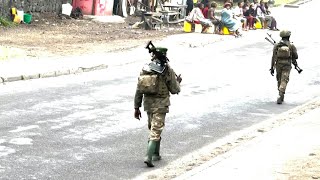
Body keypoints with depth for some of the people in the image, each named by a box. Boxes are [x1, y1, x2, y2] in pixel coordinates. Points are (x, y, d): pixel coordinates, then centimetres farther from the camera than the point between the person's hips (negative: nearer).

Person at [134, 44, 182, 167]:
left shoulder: (145, 69, 1)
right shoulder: (167, 70, -11)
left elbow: (139, 90, 1)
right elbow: (174, 90, -5)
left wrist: (136, 108, 7)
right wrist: (178, 81, 16)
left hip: (148, 104, 5)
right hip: (160, 105, -5)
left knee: (153, 129, 23)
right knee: (155, 132, -5)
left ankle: (156, 154, 31)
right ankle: (148, 157, -17)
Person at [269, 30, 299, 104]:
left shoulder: (276, 45, -4)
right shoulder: (291, 46, -7)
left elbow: (274, 57, -5)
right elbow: (296, 56, 1)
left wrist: (272, 68, -1)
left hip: (278, 65, 2)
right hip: (287, 66, -2)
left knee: (279, 80, 19)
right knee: (284, 82, -5)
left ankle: (281, 96, 31)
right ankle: (280, 96, -21)